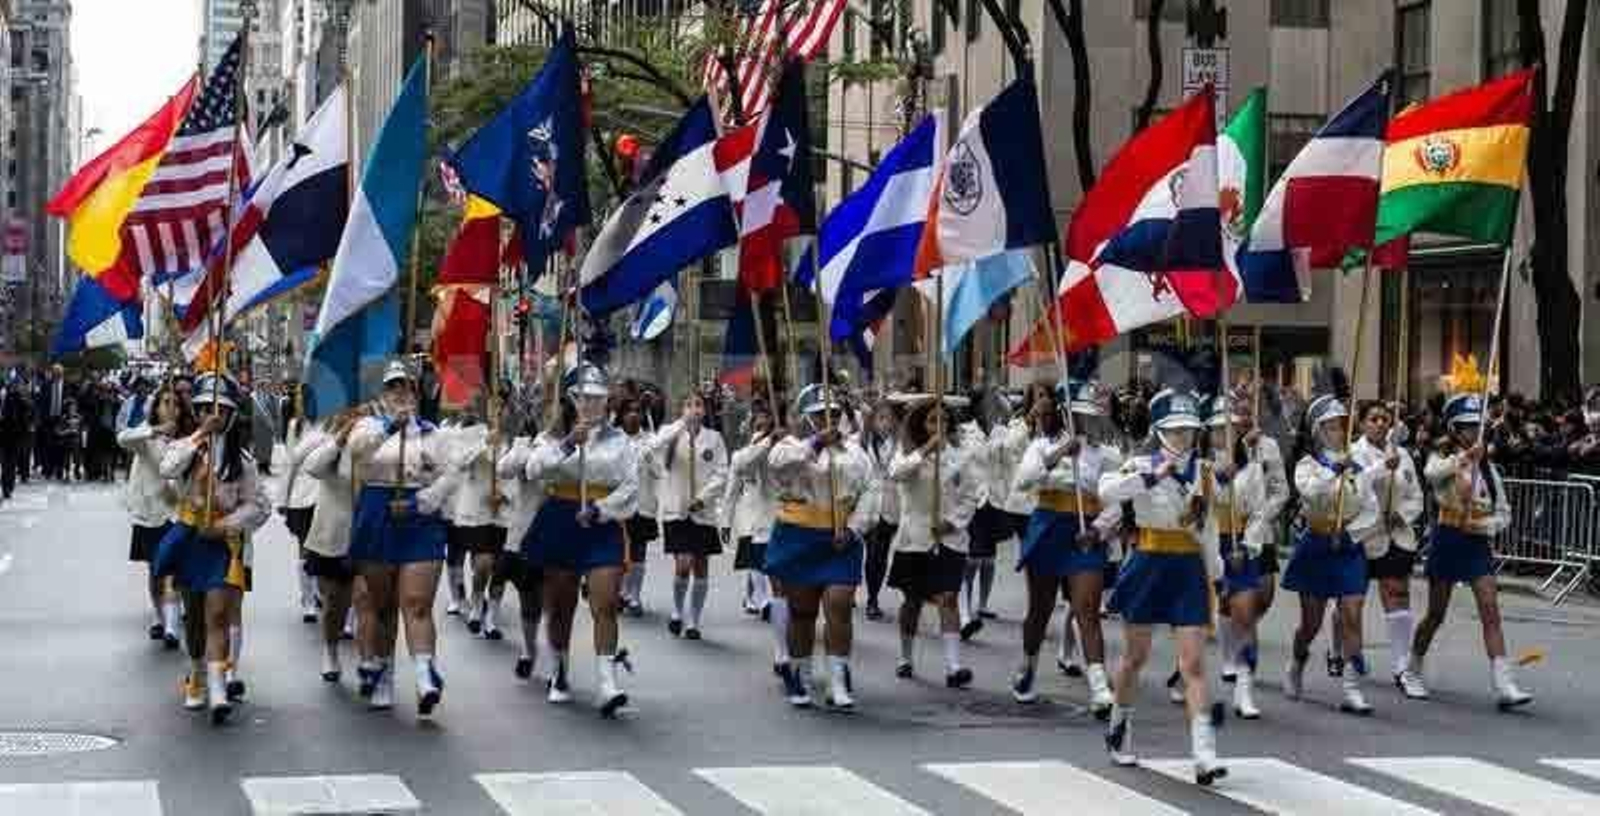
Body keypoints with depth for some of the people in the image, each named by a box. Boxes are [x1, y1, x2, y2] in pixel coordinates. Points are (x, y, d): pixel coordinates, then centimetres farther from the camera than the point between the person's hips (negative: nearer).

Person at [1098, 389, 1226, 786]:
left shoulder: (1201, 472, 5)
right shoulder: (1141, 465, -7)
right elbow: (1107, 491, -28)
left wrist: (1215, 572, 19)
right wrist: (1153, 476, -32)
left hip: (1188, 569, 2)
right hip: (1148, 566, -2)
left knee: (1194, 663, -6)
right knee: (1135, 656, 12)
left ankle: (1204, 754, -13)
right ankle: (1118, 727, 37)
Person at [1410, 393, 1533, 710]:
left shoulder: (1486, 466, 8)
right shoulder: (1442, 458, -2)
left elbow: (1504, 513, 11)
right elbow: (1431, 473, -29)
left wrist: (1485, 524, -10)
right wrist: (1463, 458, -45)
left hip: (1477, 543, 3)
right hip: (1447, 540, -3)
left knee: (1491, 612, -10)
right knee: (1436, 613, 7)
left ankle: (1503, 686, -17)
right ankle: (1414, 669, 30)